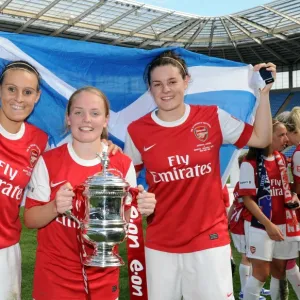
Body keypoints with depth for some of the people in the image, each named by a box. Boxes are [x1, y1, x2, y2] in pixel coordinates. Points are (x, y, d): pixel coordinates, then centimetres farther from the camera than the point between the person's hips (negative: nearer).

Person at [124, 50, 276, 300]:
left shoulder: (213, 117, -4)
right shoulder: (137, 131, -4)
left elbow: (261, 139, 2)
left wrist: (264, 94, -4)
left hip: (210, 239, -1)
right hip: (160, 244, 1)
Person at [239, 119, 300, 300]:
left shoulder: (282, 160, 9)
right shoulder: (250, 163, -14)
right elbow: (247, 198, -15)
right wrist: (268, 224, -19)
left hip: (283, 224, 7)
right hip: (260, 225, -6)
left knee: (280, 271, 14)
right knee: (261, 273, -2)